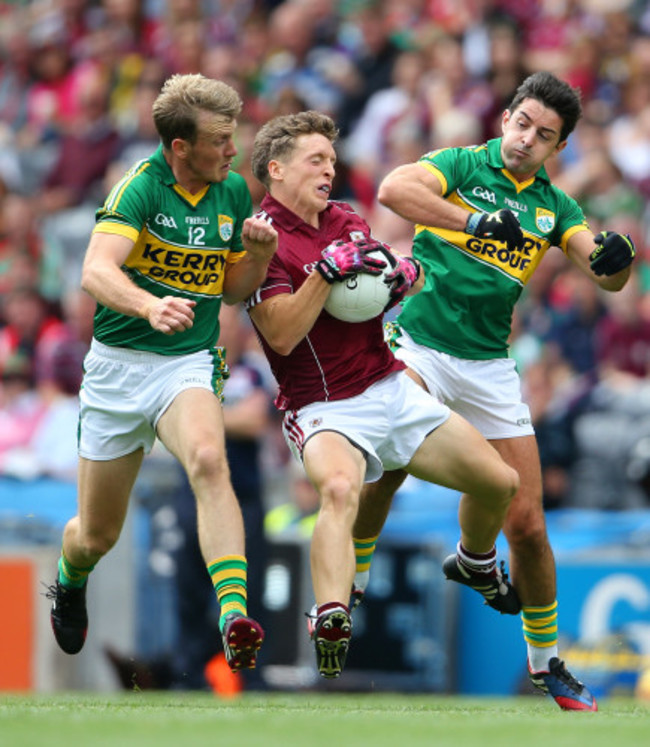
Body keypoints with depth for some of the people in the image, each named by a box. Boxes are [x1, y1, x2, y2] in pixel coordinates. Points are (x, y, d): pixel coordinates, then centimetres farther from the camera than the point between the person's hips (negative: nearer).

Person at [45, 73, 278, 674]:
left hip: (191, 364, 2)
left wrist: (260, 255, -7)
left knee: (209, 462, -33)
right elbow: (97, 272, -29)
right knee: (97, 534, 9)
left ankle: (235, 616, -45)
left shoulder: (234, 191, 3)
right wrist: (152, 306, -48)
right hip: (119, 361, -2)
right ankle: (69, 581, 47)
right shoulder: (141, 187, -15)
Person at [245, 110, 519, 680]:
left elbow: (381, 285, 25)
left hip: (393, 390, 7)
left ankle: (477, 564, 42)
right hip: (323, 410, -7)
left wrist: (404, 275, 2)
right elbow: (282, 336, -20)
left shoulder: (347, 222, 11)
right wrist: (327, 270, -26)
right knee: (339, 487, -40)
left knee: (499, 482, 10)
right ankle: (331, 630, -52)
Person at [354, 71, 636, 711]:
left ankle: (546, 660, 20)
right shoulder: (463, 166, -2)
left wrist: (616, 260, -23)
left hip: (489, 366, 4)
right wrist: (474, 220, -30)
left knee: (527, 525, 2)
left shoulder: (553, 206, 11)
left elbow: (604, 275, 1)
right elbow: (393, 189, -21)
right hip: (419, 344, -4)